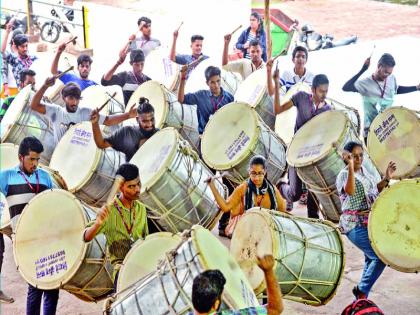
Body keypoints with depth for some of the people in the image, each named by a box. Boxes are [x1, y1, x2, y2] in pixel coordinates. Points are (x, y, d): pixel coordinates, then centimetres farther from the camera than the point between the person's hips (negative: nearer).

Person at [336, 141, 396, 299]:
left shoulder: (365, 171, 10)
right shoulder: (343, 175, -13)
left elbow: (375, 190, 20)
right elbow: (350, 191, -33)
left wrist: (386, 179, 3)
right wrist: (351, 168, -41)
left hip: (371, 223, 9)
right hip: (356, 226, -9)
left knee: (372, 259, 17)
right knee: (380, 257, -16)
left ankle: (362, 298, 29)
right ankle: (362, 290, 1)